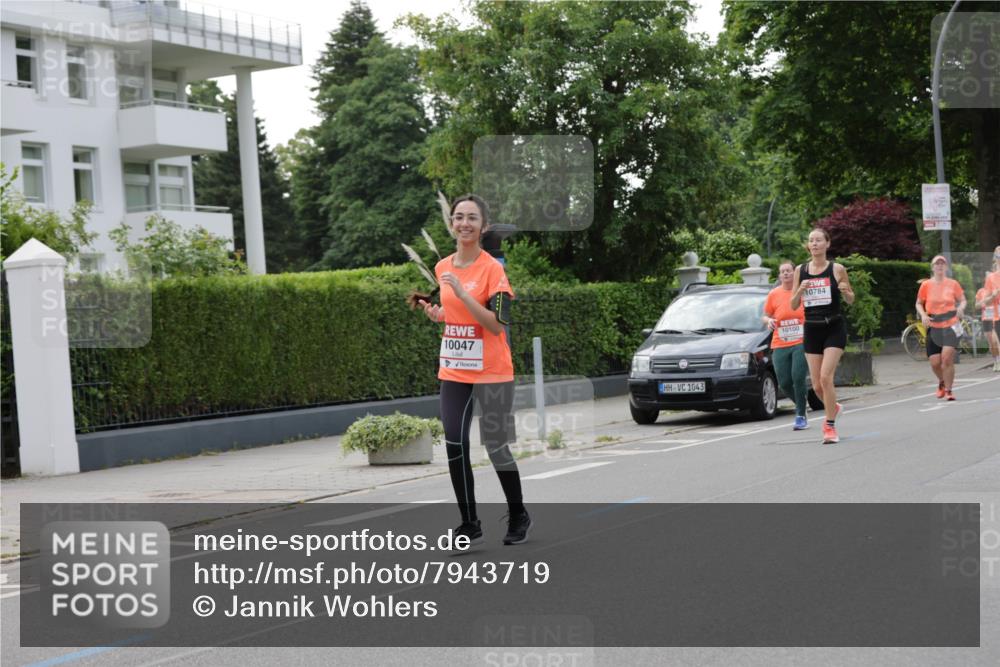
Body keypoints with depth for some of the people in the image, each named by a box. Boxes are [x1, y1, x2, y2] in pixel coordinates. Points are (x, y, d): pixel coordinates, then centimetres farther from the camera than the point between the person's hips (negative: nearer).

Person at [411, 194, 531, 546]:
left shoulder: (493, 269, -11)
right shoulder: (442, 268, 8)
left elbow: (497, 324, -18)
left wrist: (462, 293, -25)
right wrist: (433, 311, 0)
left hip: (492, 373, -5)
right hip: (452, 372, 5)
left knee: (497, 447, 2)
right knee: (455, 445, -1)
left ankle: (518, 516, 23)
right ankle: (469, 523, 10)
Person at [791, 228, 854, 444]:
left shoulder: (837, 269, -3)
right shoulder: (800, 271, 4)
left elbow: (851, 300, 7)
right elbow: (793, 306, 6)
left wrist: (846, 292, -15)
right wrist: (800, 291, -13)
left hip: (834, 328, -3)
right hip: (811, 329, 3)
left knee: (826, 376, -17)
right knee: (816, 384, 5)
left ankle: (830, 426, -7)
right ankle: (833, 407, 37)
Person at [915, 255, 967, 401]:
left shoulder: (953, 284, 1)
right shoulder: (926, 285, 2)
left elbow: (962, 300, 11)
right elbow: (919, 303, 11)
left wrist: (961, 308, -11)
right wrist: (923, 315, -8)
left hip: (950, 325, -1)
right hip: (933, 327, 1)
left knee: (947, 358, -16)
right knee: (935, 362, -2)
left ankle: (948, 390, 1)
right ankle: (942, 382, 32)